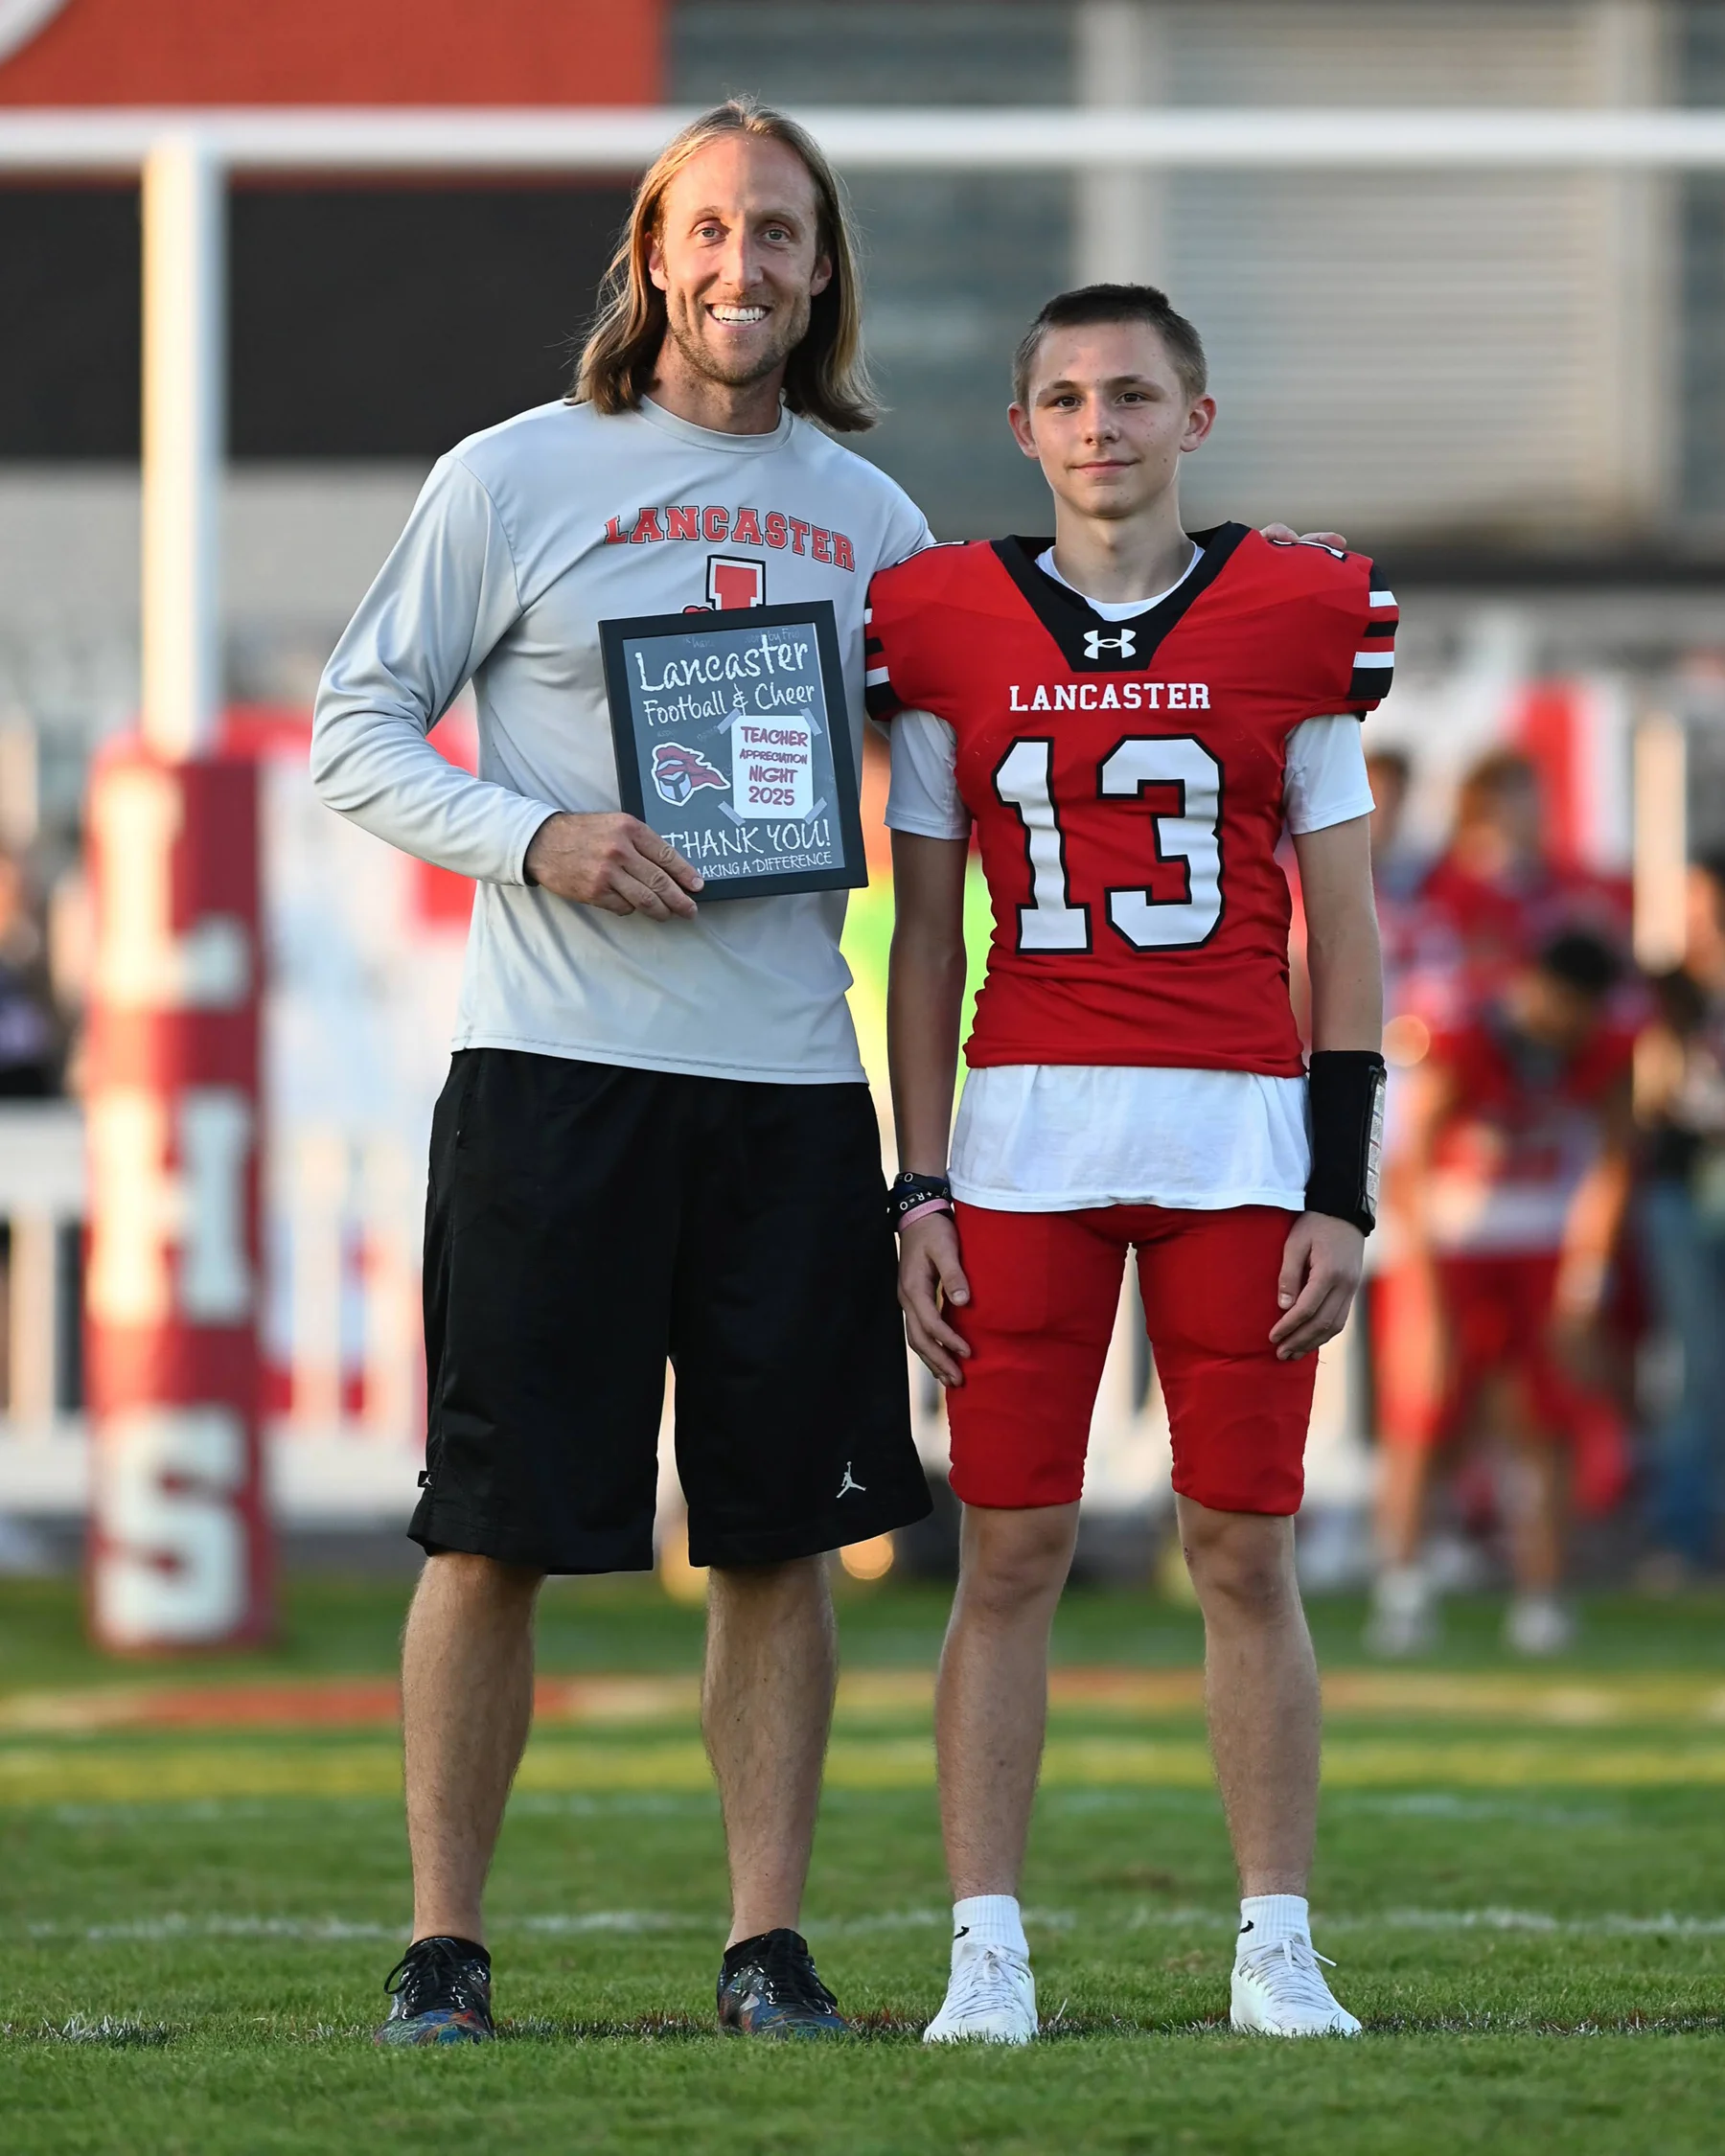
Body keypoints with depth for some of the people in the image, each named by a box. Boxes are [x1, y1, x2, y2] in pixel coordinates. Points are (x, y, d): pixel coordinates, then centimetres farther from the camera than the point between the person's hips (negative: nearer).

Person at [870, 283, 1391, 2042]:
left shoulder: (1294, 622, 4)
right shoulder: (948, 632, 6)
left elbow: (1343, 933, 5)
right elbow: (924, 938, 9)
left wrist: (1342, 1189, -1)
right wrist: (919, 1189, 2)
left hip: (1239, 1132, 0)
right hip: (1024, 1126, 0)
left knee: (1247, 1551, 2)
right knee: (1008, 1551, -1)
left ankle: (1275, 1951, 8)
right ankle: (986, 1954, 3)